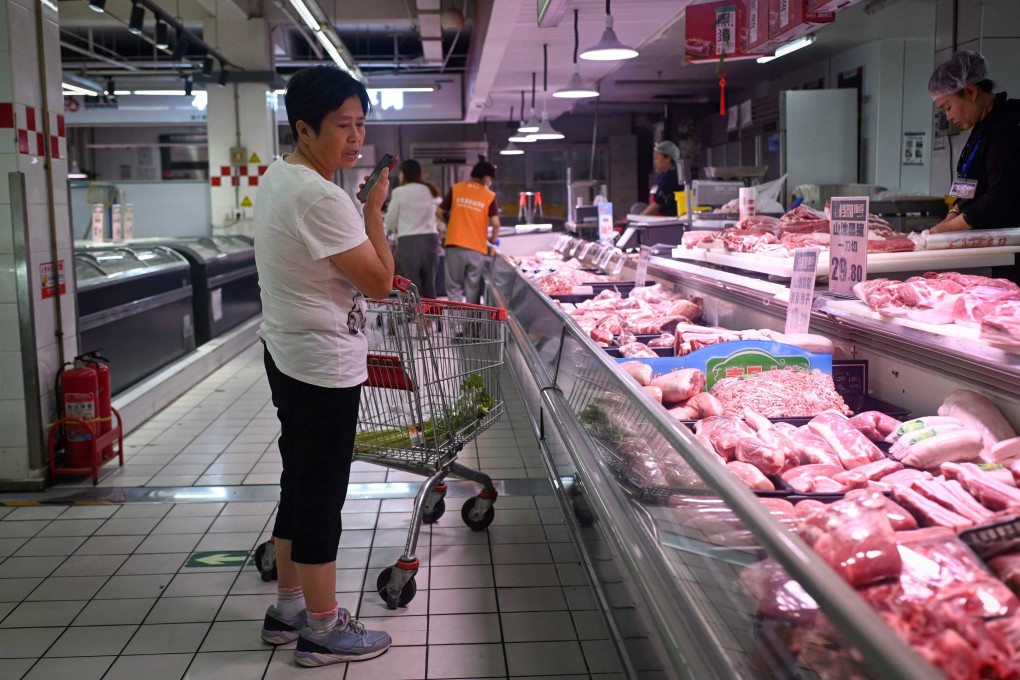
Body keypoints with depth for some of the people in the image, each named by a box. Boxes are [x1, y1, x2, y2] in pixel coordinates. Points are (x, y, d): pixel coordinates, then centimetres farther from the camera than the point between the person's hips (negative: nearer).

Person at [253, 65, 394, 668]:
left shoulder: (276, 179, 9)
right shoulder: (321, 198, -23)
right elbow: (380, 283, -18)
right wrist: (375, 207, -10)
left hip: (288, 354, 10)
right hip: (325, 366, -10)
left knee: (300, 482, 18)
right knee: (323, 494, 1)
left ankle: (289, 606, 31)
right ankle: (322, 630, 14)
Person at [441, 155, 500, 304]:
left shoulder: (455, 189, 3)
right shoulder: (489, 196, 0)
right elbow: (496, 224, -7)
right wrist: (492, 240, 13)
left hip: (455, 245, 1)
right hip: (477, 248, 0)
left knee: (454, 287, 5)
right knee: (473, 288, 11)